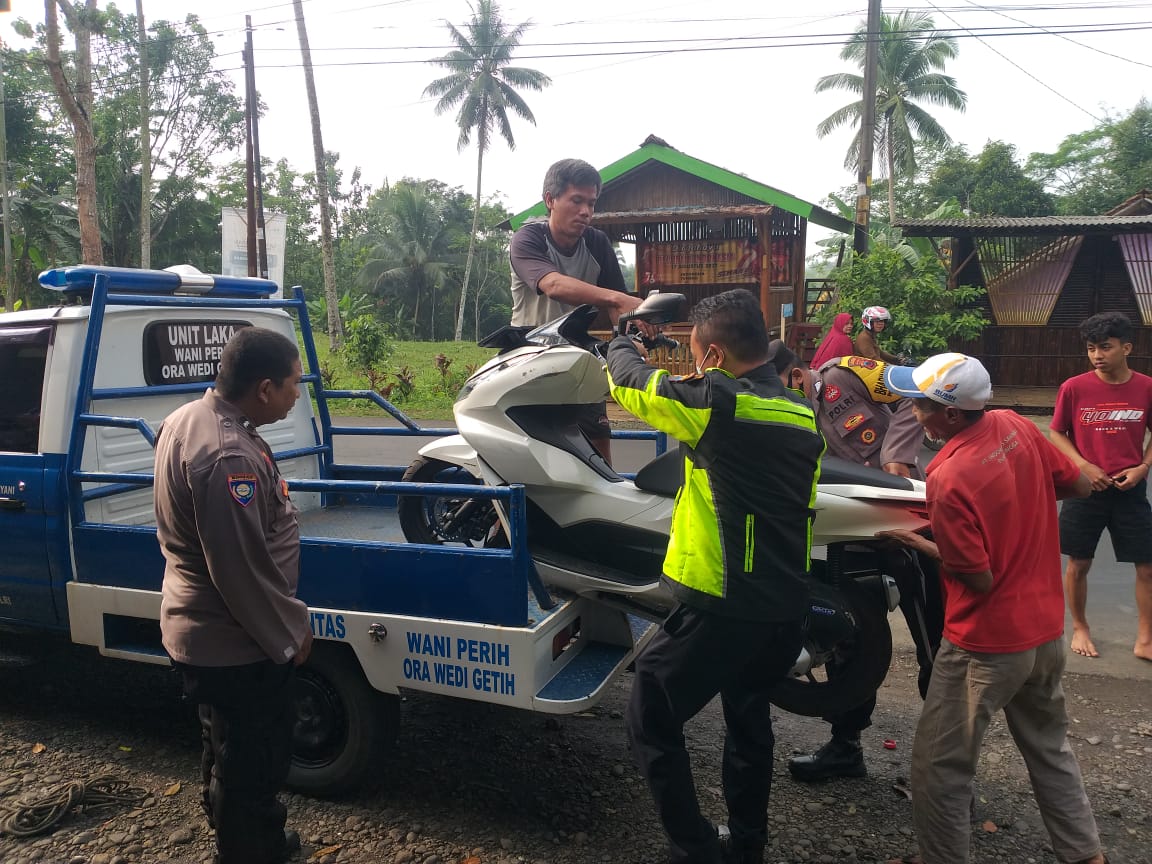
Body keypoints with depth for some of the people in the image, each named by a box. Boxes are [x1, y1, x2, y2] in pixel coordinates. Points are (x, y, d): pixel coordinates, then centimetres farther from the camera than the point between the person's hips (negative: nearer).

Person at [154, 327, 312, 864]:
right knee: (253, 762, 9)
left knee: (229, 753, 27)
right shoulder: (228, 457, -32)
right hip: (236, 643, -11)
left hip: (201, 629, 11)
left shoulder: (189, 419, 2)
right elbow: (242, 569, -29)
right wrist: (290, 633, -15)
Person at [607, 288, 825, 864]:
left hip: (722, 609, -8)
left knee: (652, 723, 8)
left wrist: (621, 344, 15)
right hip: (787, 609, 8)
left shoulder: (717, 403, -17)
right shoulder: (804, 415, 6)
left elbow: (630, 382, -4)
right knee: (749, 718, 26)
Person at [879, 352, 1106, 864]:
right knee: (1050, 749, 26)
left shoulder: (948, 479, -26)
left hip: (988, 642, -8)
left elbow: (980, 580, -20)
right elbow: (1080, 486, 9)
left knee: (939, 765, 6)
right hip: (1047, 627, 8)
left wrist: (919, 543, -9)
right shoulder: (1016, 427, -5)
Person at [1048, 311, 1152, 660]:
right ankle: (1080, 629, 29)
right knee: (1078, 564, 9)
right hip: (1084, 488, -1)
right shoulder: (1074, 388, -8)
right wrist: (1084, 466, -12)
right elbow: (1056, 434, 1)